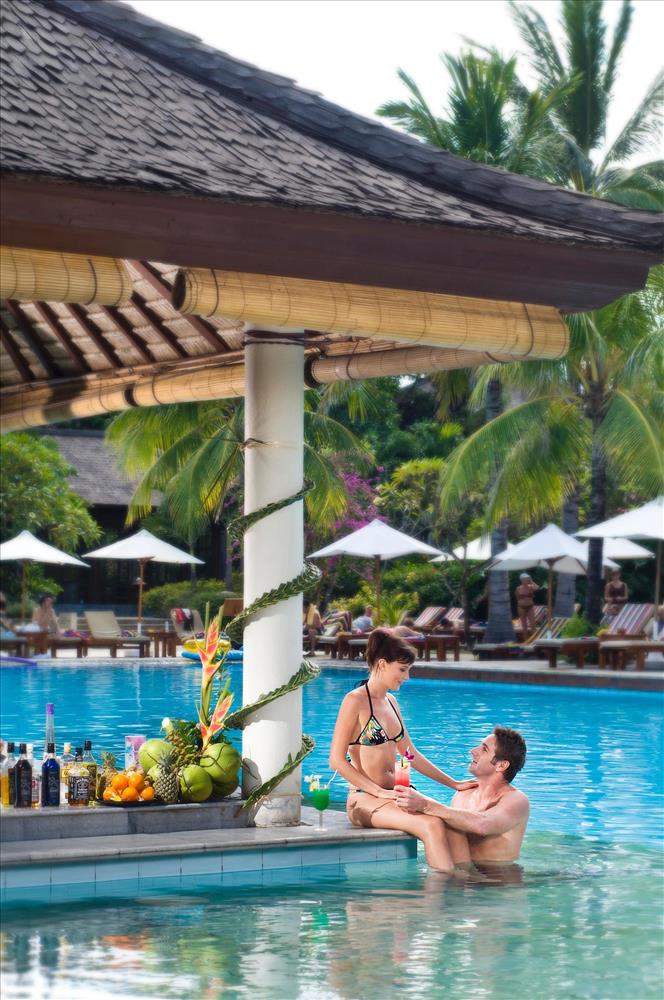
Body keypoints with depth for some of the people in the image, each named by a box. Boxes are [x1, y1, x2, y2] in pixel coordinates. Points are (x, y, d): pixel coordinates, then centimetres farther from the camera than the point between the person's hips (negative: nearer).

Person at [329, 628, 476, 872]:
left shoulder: (390, 702, 17)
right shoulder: (355, 701, -7)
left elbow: (411, 755, 23)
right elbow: (337, 760, -12)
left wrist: (454, 784, 16)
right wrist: (379, 792, -17)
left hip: (392, 795, 8)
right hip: (365, 799, -8)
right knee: (432, 826, -31)